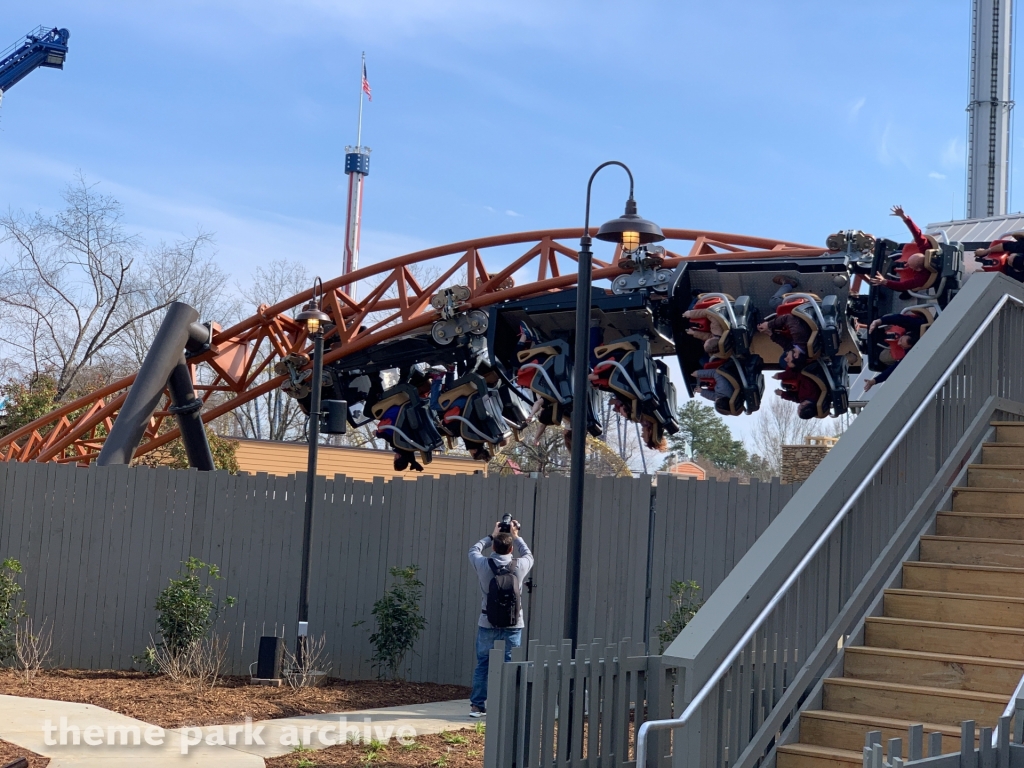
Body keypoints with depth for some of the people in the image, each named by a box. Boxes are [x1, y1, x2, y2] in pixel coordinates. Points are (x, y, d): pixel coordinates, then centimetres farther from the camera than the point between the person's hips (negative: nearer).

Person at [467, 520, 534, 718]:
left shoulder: (483, 565, -8)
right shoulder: (520, 566, -7)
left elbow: (474, 550, 15)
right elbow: (529, 555, 18)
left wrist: (492, 536, 23)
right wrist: (516, 536, 26)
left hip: (487, 624, 1)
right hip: (513, 625, 0)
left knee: (483, 664, 9)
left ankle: (477, 706, 13)